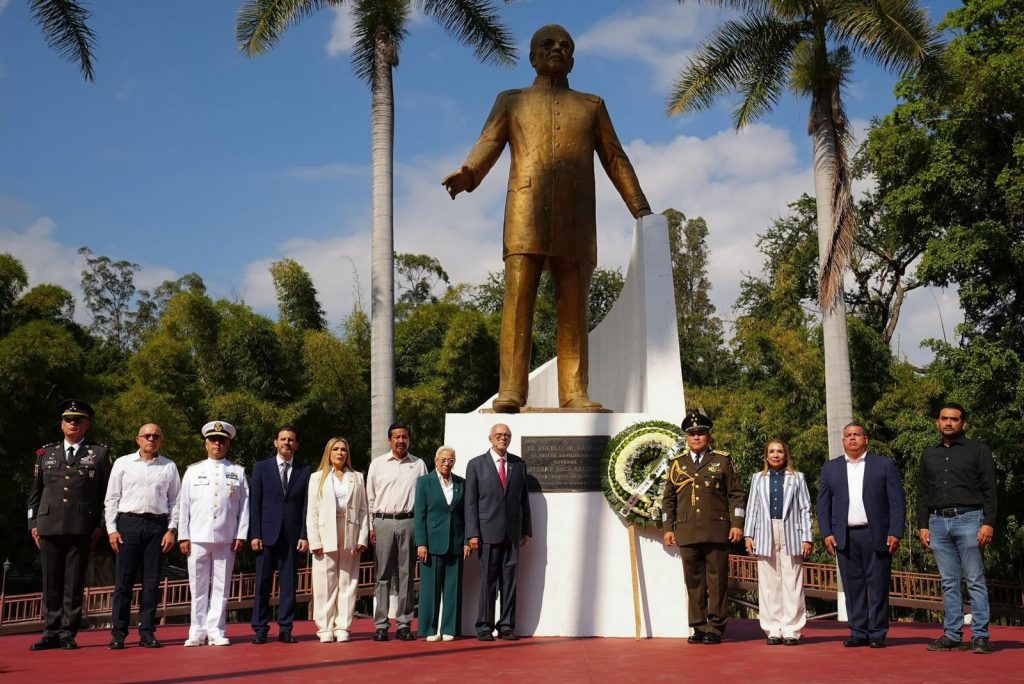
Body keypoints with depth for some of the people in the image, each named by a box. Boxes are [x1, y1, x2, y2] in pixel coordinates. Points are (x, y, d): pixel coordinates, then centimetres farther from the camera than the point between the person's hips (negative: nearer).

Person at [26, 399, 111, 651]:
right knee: (51, 582, 4)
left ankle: (68, 634, 4)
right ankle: (51, 633, 9)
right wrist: (33, 523, 8)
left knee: (74, 582, -1)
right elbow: (35, 492, 17)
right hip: (49, 526, 2)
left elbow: (108, 493, 5)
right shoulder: (46, 453, 17)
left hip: (81, 528, -2)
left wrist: (101, 526, -2)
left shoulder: (99, 454, 9)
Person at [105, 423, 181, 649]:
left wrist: (171, 530, 0)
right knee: (124, 580, -1)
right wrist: (112, 529, -2)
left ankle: (147, 632, 9)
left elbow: (175, 501, 8)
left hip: (157, 525, 1)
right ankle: (118, 632, 4)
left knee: (152, 582, 3)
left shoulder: (169, 467, 9)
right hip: (128, 522, -1)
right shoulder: (123, 463, 7)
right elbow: (111, 498, 6)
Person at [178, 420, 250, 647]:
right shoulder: (193, 471, 10)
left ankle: (216, 632, 8)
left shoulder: (238, 472, 9)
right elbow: (184, 505, 8)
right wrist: (183, 537, 1)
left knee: (221, 587, 2)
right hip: (198, 537, 0)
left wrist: (241, 535, -2)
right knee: (198, 586, 3)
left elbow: (244, 506, 5)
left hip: (226, 539, 0)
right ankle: (197, 632, 10)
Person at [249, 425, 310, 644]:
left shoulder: (305, 471, 8)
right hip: (267, 534, 0)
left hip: (292, 535, 1)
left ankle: (285, 629, 9)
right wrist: (254, 534, -5)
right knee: (262, 584, 1)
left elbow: (307, 505, 4)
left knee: (289, 584, 3)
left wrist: (304, 535, -4)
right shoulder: (261, 468, 7)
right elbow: (254, 503, 3)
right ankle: (260, 629, 7)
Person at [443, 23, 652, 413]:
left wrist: (641, 210, 6)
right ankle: (510, 392, -16)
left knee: (573, 311, -4)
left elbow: (615, 159, 18)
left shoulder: (591, 106, 26)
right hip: (525, 217, -1)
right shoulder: (512, 101, 23)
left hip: (575, 221, 2)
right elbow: (489, 144, 7)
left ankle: (575, 393, -6)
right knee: (517, 303, -12)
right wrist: (467, 174, -15)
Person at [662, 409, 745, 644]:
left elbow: (736, 495, 5)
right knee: (693, 581, 4)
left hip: (717, 532, -2)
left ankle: (715, 627, 7)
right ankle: (698, 627, 11)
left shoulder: (723, 461, 7)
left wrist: (737, 524, -4)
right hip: (687, 533, 2)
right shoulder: (677, 463, 12)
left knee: (717, 580, 0)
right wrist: (668, 528, 8)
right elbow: (668, 499, 14)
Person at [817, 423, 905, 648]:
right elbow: (823, 504, 12)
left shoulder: (885, 465, 7)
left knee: (878, 586, 0)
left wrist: (895, 532, -7)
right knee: (853, 587, 3)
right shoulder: (830, 468, 13)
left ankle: (878, 634, 7)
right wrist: (826, 533, 1)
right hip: (845, 537, 2)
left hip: (876, 535, -2)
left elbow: (897, 501, 2)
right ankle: (858, 633, 10)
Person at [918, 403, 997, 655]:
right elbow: (922, 494, 17)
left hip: (968, 519, -4)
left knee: (975, 580, -5)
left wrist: (989, 523, -10)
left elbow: (989, 490, -1)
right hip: (938, 522, 4)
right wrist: (922, 525, 9)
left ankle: (980, 636, -2)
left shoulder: (977, 451, 5)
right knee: (949, 582, 6)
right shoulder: (929, 455, 17)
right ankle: (952, 635, 8)